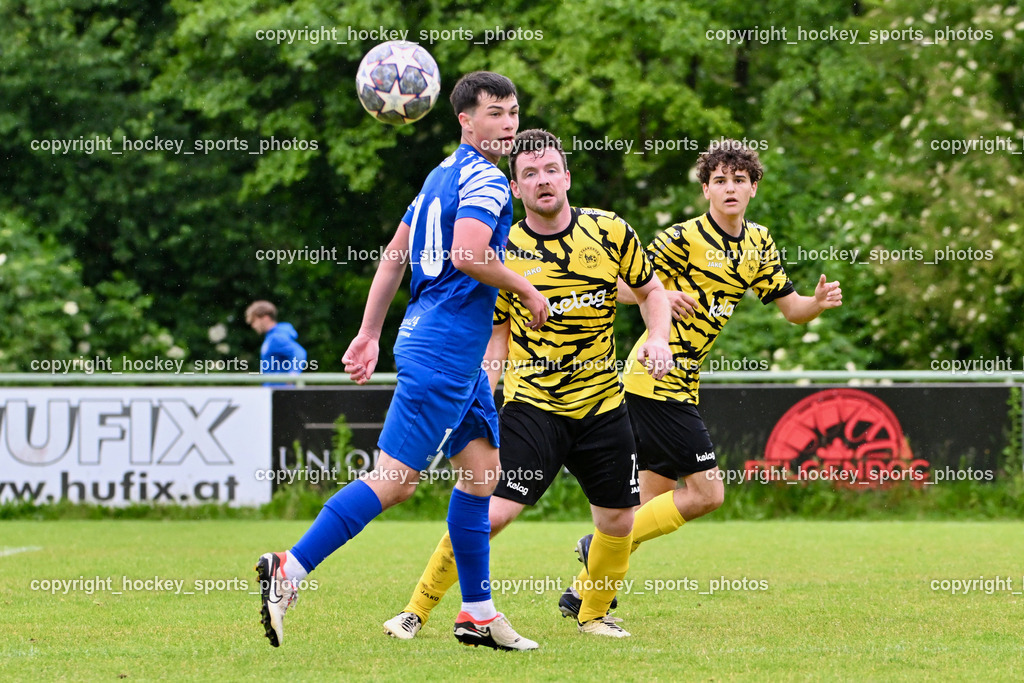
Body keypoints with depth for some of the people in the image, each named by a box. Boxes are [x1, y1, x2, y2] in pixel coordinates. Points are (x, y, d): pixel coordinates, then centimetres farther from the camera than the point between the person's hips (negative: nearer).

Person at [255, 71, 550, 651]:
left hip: (463, 359, 10)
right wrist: (526, 289, -11)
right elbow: (467, 255, -26)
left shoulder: (444, 174, 17)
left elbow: (394, 256, 19)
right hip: (443, 354, -10)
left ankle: (478, 614, 14)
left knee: (483, 470, 12)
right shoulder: (486, 179, -12)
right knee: (394, 482, -11)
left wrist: (369, 333, 20)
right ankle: (289, 570, -10)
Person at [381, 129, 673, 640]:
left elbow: (650, 291, 12)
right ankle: (416, 612, -2)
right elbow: (496, 335, 4)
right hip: (533, 406, -3)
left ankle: (593, 613, 32)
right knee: (490, 512, -16)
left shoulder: (610, 231, -1)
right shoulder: (502, 251, -5)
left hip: (602, 405, 3)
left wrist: (658, 339, -7)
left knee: (618, 521, 6)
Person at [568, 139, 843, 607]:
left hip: (680, 383, 8)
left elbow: (791, 308, 15)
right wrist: (659, 295, -31)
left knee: (652, 499, 10)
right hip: (657, 380, -8)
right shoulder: (683, 238, -12)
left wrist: (819, 302, -7)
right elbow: (621, 286, -11)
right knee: (707, 493, -12)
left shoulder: (759, 245, 11)